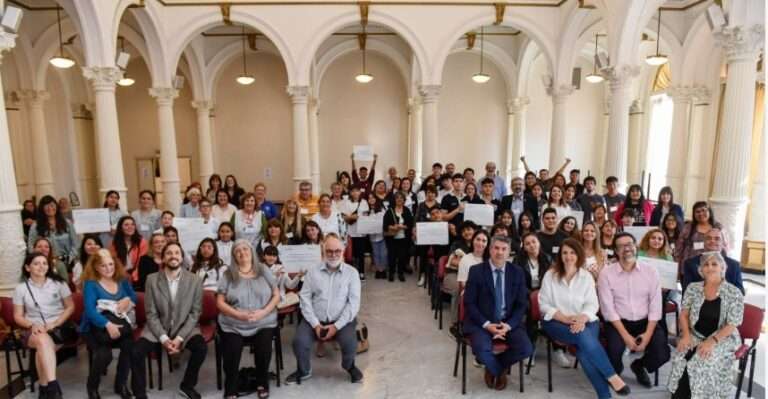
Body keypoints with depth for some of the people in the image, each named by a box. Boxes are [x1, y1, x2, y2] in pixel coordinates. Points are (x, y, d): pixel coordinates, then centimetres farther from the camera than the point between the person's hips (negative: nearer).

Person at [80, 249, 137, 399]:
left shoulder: (122, 280, 11)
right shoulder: (90, 284, -2)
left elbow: (134, 298, 15)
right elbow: (89, 310, -14)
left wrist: (128, 300, -10)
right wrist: (108, 324, -29)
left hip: (120, 325, 3)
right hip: (96, 327, -3)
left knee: (130, 344, -28)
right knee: (104, 354, -30)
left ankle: (121, 383, -4)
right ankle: (92, 386, 3)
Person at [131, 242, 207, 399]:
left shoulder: (195, 280, -9)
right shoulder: (152, 280, -7)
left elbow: (195, 313, -7)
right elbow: (151, 314, -7)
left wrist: (179, 338, -18)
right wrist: (164, 338, -18)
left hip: (184, 328, -1)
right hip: (158, 329, 1)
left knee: (201, 348, -24)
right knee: (136, 352, -22)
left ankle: (187, 386, 3)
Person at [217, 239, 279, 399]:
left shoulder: (264, 271, 7)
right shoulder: (228, 275, 5)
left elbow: (276, 295, 5)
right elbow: (220, 303, 1)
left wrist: (264, 312, -12)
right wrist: (239, 315, -14)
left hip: (263, 322, 0)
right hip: (233, 324, 0)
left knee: (263, 348, -24)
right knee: (231, 352, -23)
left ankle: (262, 383, 2)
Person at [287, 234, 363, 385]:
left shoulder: (351, 273, -1)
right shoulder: (313, 272, 4)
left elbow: (354, 303, -6)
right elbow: (305, 298, 0)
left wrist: (336, 326, -15)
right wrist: (315, 324, -12)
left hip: (341, 320, -1)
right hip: (315, 320, 2)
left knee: (350, 342, -26)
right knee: (299, 341, -21)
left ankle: (349, 366, 11)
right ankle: (304, 371, 12)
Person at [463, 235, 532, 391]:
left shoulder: (517, 272, 3)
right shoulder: (476, 271, -5)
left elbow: (522, 305, 3)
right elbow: (469, 303, -6)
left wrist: (508, 325, -14)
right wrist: (487, 324, -18)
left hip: (509, 322, 3)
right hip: (481, 322, -2)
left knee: (526, 349, -21)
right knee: (482, 349, -30)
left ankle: (495, 366, 11)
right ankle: (499, 370, 8)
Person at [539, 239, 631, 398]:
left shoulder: (586, 276, 8)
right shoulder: (550, 275, 2)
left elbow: (592, 304, 0)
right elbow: (544, 304, -2)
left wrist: (582, 318, -21)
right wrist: (564, 318, -17)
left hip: (584, 321, 2)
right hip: (556, 322, -1)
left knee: (584, 350, -29)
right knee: (583, 336, -32)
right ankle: (612, 376, -20)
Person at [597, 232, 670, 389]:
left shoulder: (650, 271, -1)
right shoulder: (606, 273, -8)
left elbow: (655, 306, -3)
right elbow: (608, 308, -11)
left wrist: (648, 334, -13)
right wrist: (625, 335, -18)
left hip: (645, 322, 3)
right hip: (618, 322, -2)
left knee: (663, 354, -17)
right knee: (615, 350, -28)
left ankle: (639, 366, 21)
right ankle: (615, 374, 11)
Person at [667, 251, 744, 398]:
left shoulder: (734, 293, -6)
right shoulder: (693, 288, 4)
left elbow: (732, 325, -9)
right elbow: (684, 314, 5)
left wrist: (712, 341, -21)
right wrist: (686, 335, -12)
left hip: (723, 339, -2)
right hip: (695, 335, 2)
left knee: (701, 363, -28)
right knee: (680, 358, -25)